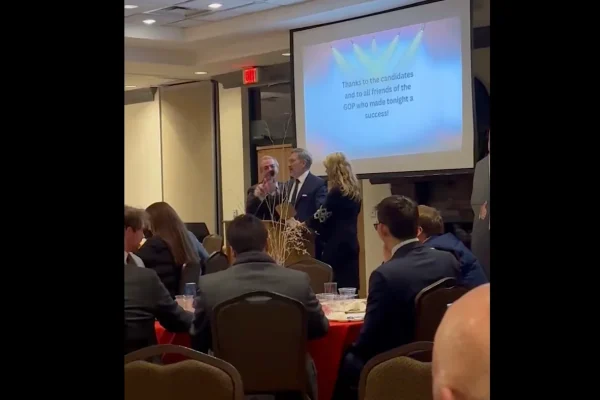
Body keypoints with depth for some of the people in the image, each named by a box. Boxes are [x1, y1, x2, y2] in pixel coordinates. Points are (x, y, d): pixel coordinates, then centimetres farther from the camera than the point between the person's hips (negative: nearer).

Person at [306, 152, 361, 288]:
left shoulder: (337, 191, -14)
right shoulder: (354, 191, 12)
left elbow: (322, 216, -12)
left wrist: (303, 225, 3)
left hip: (337, 244, -9)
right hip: (350, 242, 9)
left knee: (336, 286, -6)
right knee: (349, 282, 9)